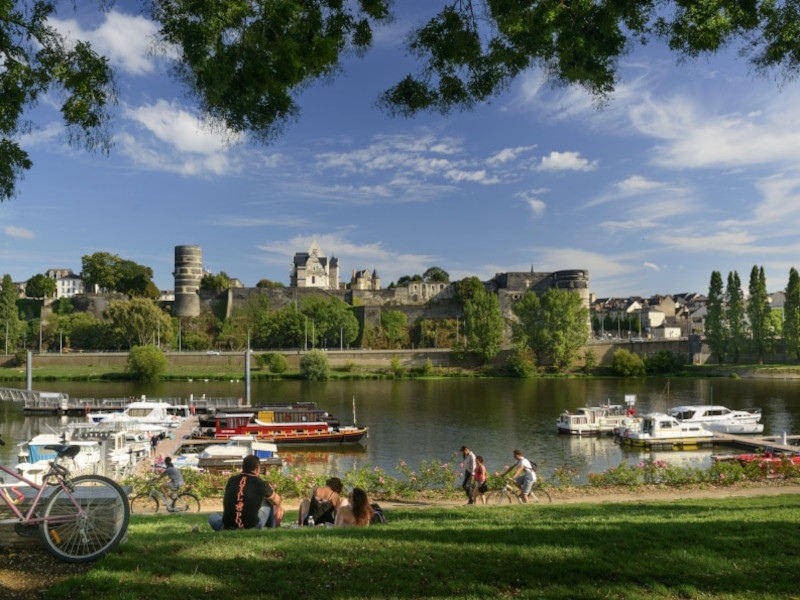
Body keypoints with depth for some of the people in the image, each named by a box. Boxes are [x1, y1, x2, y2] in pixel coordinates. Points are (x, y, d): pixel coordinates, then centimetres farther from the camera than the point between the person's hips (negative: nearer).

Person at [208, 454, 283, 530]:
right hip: (252, 527, -3)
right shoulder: (261, 484, -6)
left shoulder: (231, 481, 4)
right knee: (268, 501, 22)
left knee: (212, 516, 34)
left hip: (228, 528, 3)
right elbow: (277, 500, 14)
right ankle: (274, 527, 36)